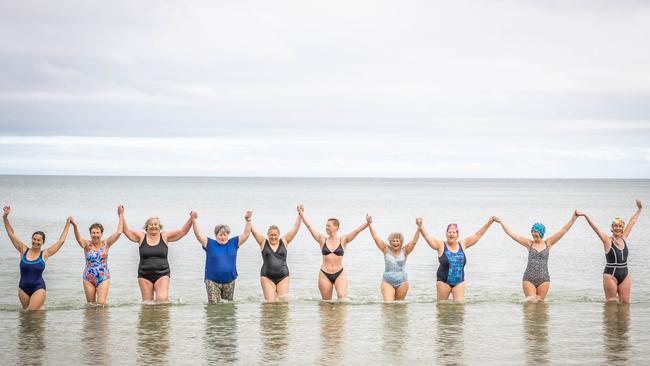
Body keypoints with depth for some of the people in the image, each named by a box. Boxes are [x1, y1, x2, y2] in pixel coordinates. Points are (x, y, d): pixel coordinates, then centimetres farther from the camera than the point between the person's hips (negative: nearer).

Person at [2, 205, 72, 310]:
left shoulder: (44, 254, -3)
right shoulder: (24, 250, 1)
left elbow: (61, 241, 2)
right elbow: (11, 234, 0)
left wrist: (67, 225, 5)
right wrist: (5, 217, -8)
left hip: (38, 288, -3)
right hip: (23, 288, 3)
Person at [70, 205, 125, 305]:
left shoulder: (106, 244, -1)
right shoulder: (87, 245, -4)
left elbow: (118, 232, -10)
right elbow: (79, 239, -27)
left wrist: (121, 215, -9)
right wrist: (74, 226, -45)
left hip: (103, 278, -1)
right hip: (88, 279, 1)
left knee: (101, 303, -12)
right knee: (90, 304, 7)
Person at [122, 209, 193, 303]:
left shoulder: (165, 236, 6)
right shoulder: (141, 237, 6)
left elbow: (182, 231, 3)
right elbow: (126, 230, 3)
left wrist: (191, 219, -9)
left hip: (162, 275, -1)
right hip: (145, 275, 1)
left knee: (162, 299, -17)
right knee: (147, 303, 1)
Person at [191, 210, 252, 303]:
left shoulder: (233, 243, 7)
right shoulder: (210, 244, 1)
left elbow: (245, 234, 6)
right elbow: (198, 234, -6)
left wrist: (248, 221, -6)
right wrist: (194, 220, -14)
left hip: (229, 281, 2)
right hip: (212, 281, -2)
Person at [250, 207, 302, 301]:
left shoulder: (284, 241, 7)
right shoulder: (263, 242, 6)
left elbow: (295, 228, 5)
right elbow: (253, 230, 0)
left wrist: (299, 215, -2)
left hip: (283, 277, 1)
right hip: (267, 277, -1)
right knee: (270, 302, -9)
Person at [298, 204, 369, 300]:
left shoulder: (343, 240, 4)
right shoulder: (322, 240, 6)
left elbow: (357, 230, -6)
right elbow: (309, 226, 5)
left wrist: (367, 223, -18)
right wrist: (301, 213, 4)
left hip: (340, 274, -2)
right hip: (324, 274, 2)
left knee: (342, 296, -22)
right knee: (326, 302, 5)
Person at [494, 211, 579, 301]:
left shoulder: (548, 243, 5)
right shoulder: (529, 244, 4)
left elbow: (564, 230, 2)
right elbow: (511, 233, 4)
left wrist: (574, 217, -2)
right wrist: (501, 222, 2)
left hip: (543, 280, 1)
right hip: (529, 279, -1)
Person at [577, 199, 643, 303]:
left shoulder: (624, 238, 9)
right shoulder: (607, 241, -4)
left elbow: (632, 222, 19)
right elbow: (595, 228, -12)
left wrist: (639, 209, 30)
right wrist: (585, 216, -20)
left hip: (625, 276, 5)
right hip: (610, 276, -5)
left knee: (625, 302, 4)